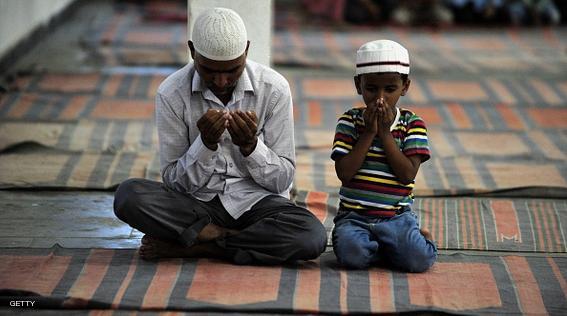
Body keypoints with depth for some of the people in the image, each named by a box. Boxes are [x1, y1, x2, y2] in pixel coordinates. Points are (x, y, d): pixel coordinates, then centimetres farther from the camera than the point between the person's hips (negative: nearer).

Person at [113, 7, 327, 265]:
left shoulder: (274, 89, -8)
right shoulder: (171, 93, -9)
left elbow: (282, 180, -5)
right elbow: (174, 183, -7)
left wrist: (250, 145, -23)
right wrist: (205, 143, -24)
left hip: (256, 202, 0)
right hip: (197, 204, 0)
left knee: (313, 237, -32)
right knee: (128, 196, -28)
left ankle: (187, 247, -18)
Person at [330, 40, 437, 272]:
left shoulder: (411, 123, 4)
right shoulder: (350, 121, 4)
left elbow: (408, 174, -8)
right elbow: (344, 173, -8)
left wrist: (385, 133, -9)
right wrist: (369, 133, -10)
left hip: (396, 216, 0)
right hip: (354, 215, 0)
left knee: (418, 259, -26)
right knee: (352, 253, -33)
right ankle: (391, 248, 1)